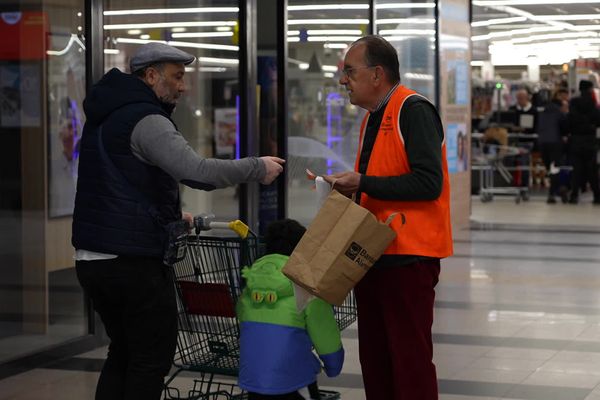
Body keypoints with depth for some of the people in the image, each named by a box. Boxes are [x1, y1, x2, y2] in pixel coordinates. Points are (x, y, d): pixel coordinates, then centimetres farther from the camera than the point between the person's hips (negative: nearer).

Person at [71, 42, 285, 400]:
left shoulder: (105, 118, 17)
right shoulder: (146, 120, -13)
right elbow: (196, 171, -26)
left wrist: (170, 215, 25)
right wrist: (257, 168, -15)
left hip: (92, 259, 9)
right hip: (133, 260, -9)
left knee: (123, 352, 19)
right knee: (153, 357, -1)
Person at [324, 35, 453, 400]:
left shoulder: (413, 110, -12)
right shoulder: (373, 118, 17)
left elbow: (428, 182, -22)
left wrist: (363, 184, -19)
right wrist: (350, 189, 8)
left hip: (408, 256, -9)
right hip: (373, 255, 9)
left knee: (410, 359, -5)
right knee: (375, 358, 13)